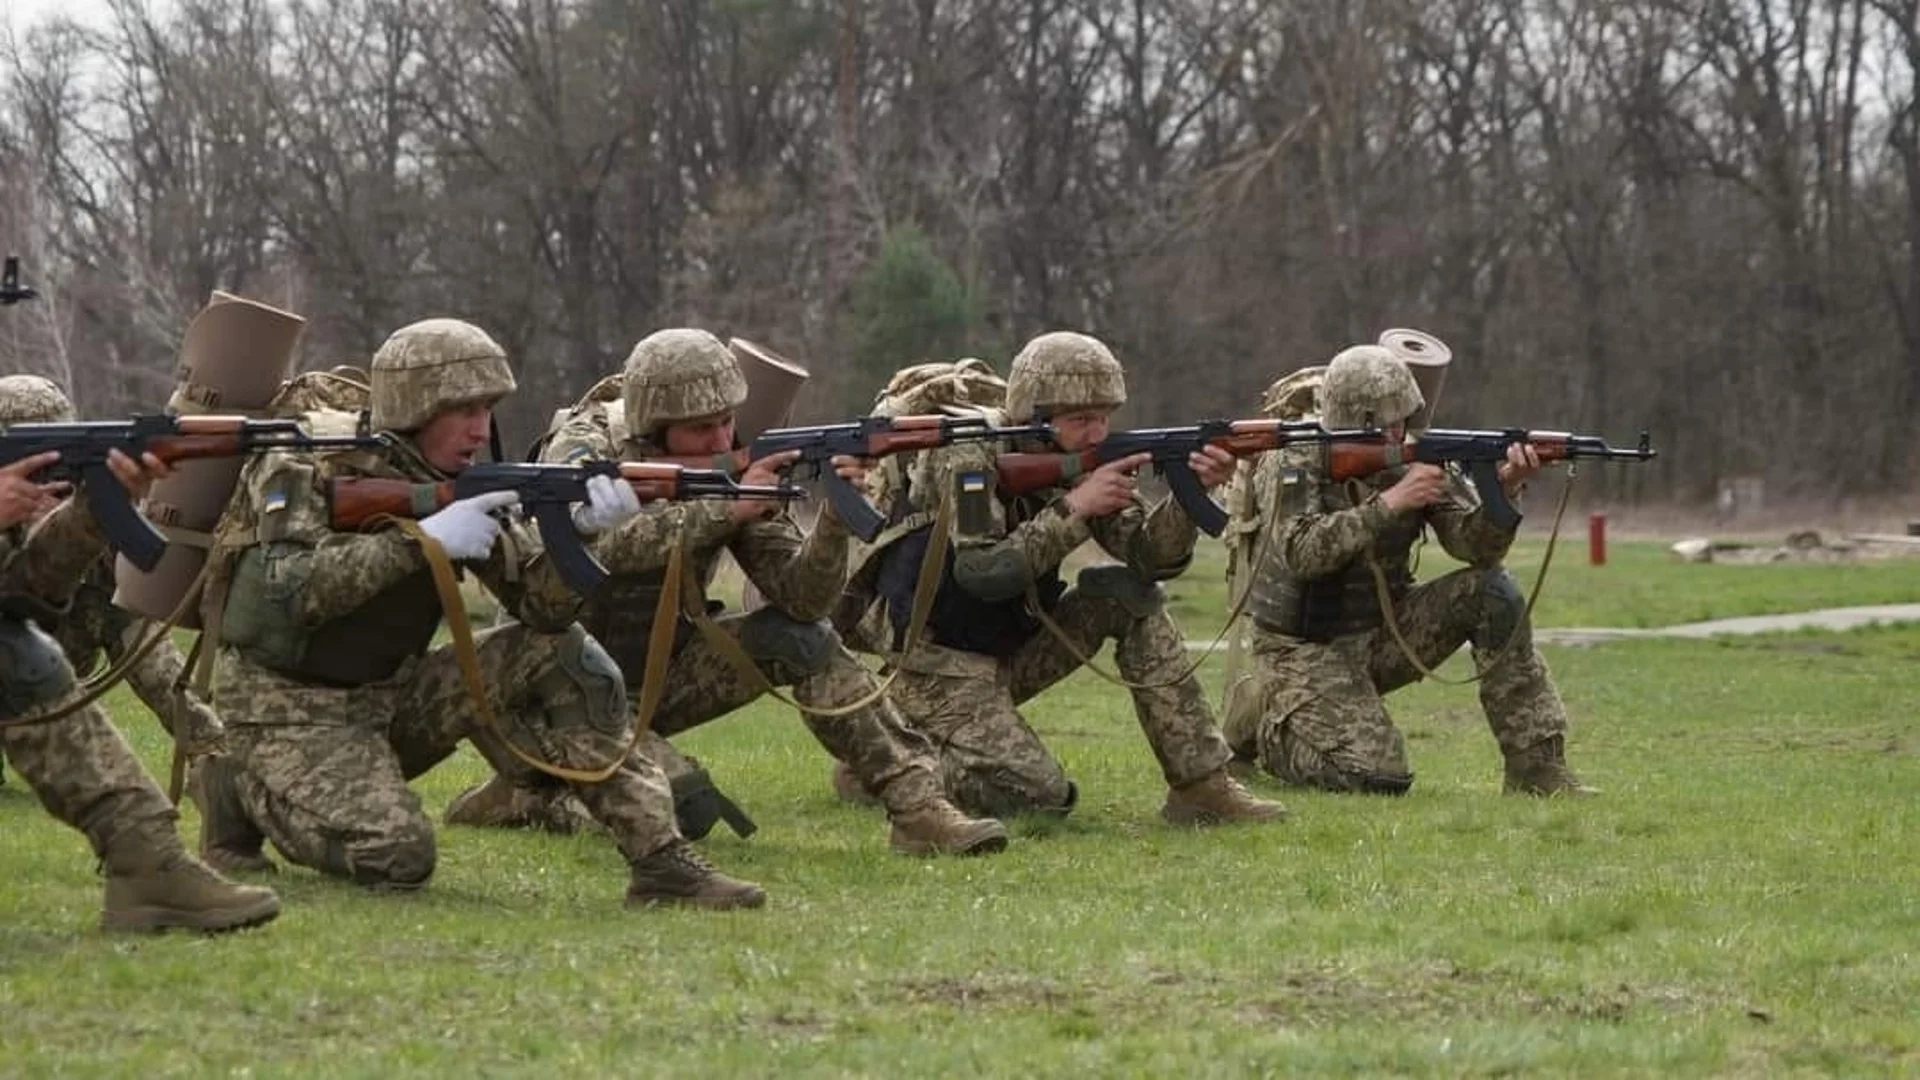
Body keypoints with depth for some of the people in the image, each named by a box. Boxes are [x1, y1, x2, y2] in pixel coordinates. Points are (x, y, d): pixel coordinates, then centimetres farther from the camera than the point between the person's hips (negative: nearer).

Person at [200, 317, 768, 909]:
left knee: (562, 656, -10)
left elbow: (543, 608, -6)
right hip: (287, 702, -6)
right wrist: (421, 540, -35)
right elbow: (286, 590, -32)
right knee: (396, 859, -28)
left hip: (391, 694, 6)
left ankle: (660, 859, -9)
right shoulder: (313, 464, -16)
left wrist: (576, 529, -26)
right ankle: (242, 787, 0)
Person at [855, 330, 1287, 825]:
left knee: (1133, 598, -10)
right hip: (938, 660, -7)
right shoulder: (967, 455, -20)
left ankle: (1202, 784, -8)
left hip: (1014, 649, 7)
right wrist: (1074, 507, -31)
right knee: (1038, 796, -22)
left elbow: (1149, 557, -8)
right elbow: (982, 572, -32)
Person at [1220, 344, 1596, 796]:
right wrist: (1389, 504, -35)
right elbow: (1300, 551, -32)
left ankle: (1537, 767, -11)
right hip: (1307, 651, -5)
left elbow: (1475, 546, -11)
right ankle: (1262, 714, 8)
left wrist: (1504, 491, -30)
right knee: (1376, 778, -23)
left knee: (1492, 593, -16)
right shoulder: (1295, 460, -16)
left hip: (1384, 631, 5)